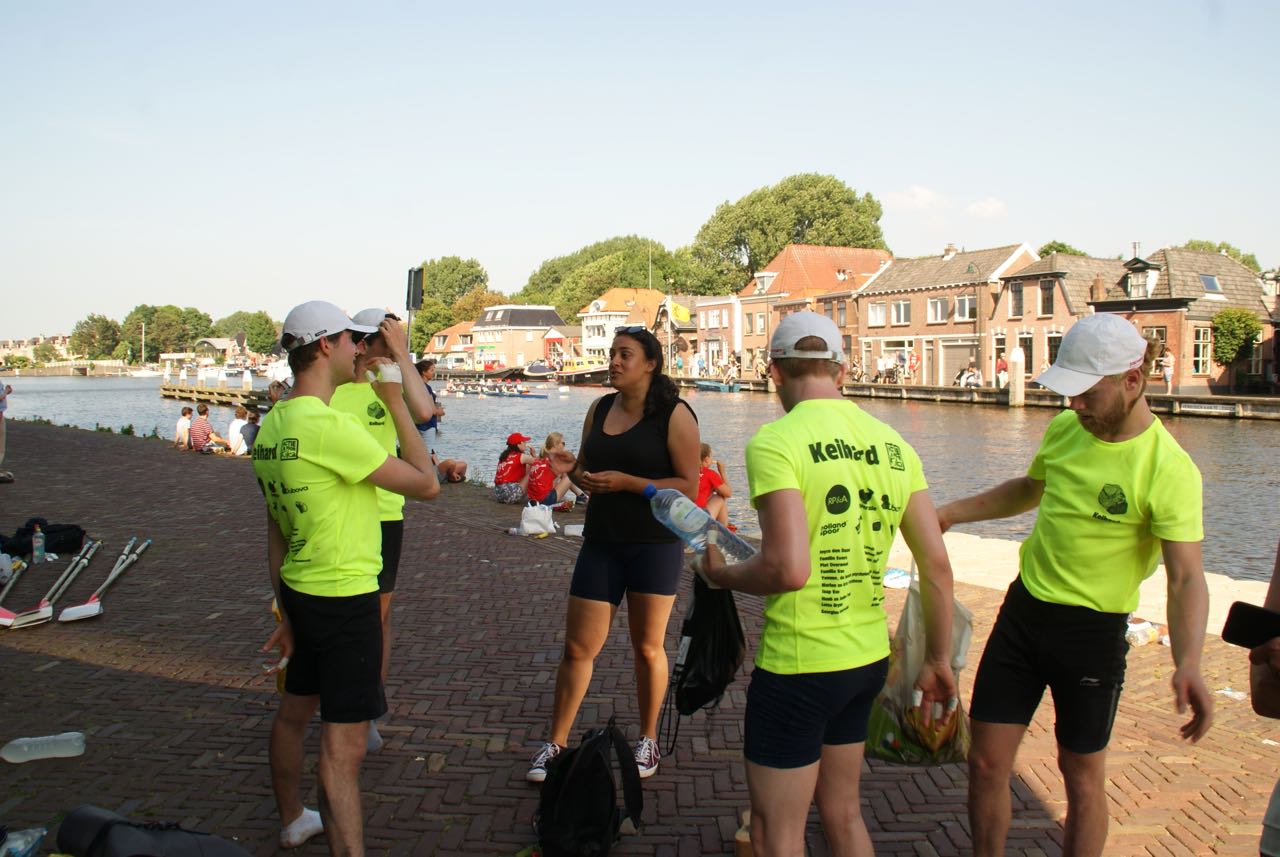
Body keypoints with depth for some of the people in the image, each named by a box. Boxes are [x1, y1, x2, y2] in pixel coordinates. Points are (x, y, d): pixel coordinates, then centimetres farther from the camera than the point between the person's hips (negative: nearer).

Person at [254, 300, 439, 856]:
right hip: (344, 600, -10)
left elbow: (275, 534, 12)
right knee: (344, 745, -5)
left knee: (295, 711, 25)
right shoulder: (328, 426, -23)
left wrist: (286, 612, 19)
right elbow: (426, 484, -18)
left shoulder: (272, 426, 5)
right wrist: (395, 403, -10)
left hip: (299, 592, 10)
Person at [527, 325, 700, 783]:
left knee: (647, 648, 10)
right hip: (602, 542, 5)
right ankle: (555, 743, 18)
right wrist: (583, 478, -4)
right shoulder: (599, 409, 9)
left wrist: (626, 482, -21)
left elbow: (688, 486, -14)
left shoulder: (674, 414, -10)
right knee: (577, 647, 5)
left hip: (655, 544, -4)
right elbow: (581, 466, 20)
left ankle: (648, 740, 29)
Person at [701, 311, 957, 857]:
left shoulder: (775, 442, -16)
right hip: (869, 658, 7)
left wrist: (722, 574, -7)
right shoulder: (892, 444, 3)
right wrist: (938, 661, 14)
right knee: (842, 812, 24)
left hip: (797, 665, -7)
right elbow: (937, 565, 4)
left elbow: (788, 569, -26)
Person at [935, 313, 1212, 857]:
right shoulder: (1066, 428, 0)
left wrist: (1188, 663, -38)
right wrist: (949, 513, 18)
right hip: (1022, 609, 6)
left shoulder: (1169, 470, -19)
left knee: (1082, 775, 11)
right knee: (986, 762, 9)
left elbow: (1186, 578, -23)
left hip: (1092, 631, -5)